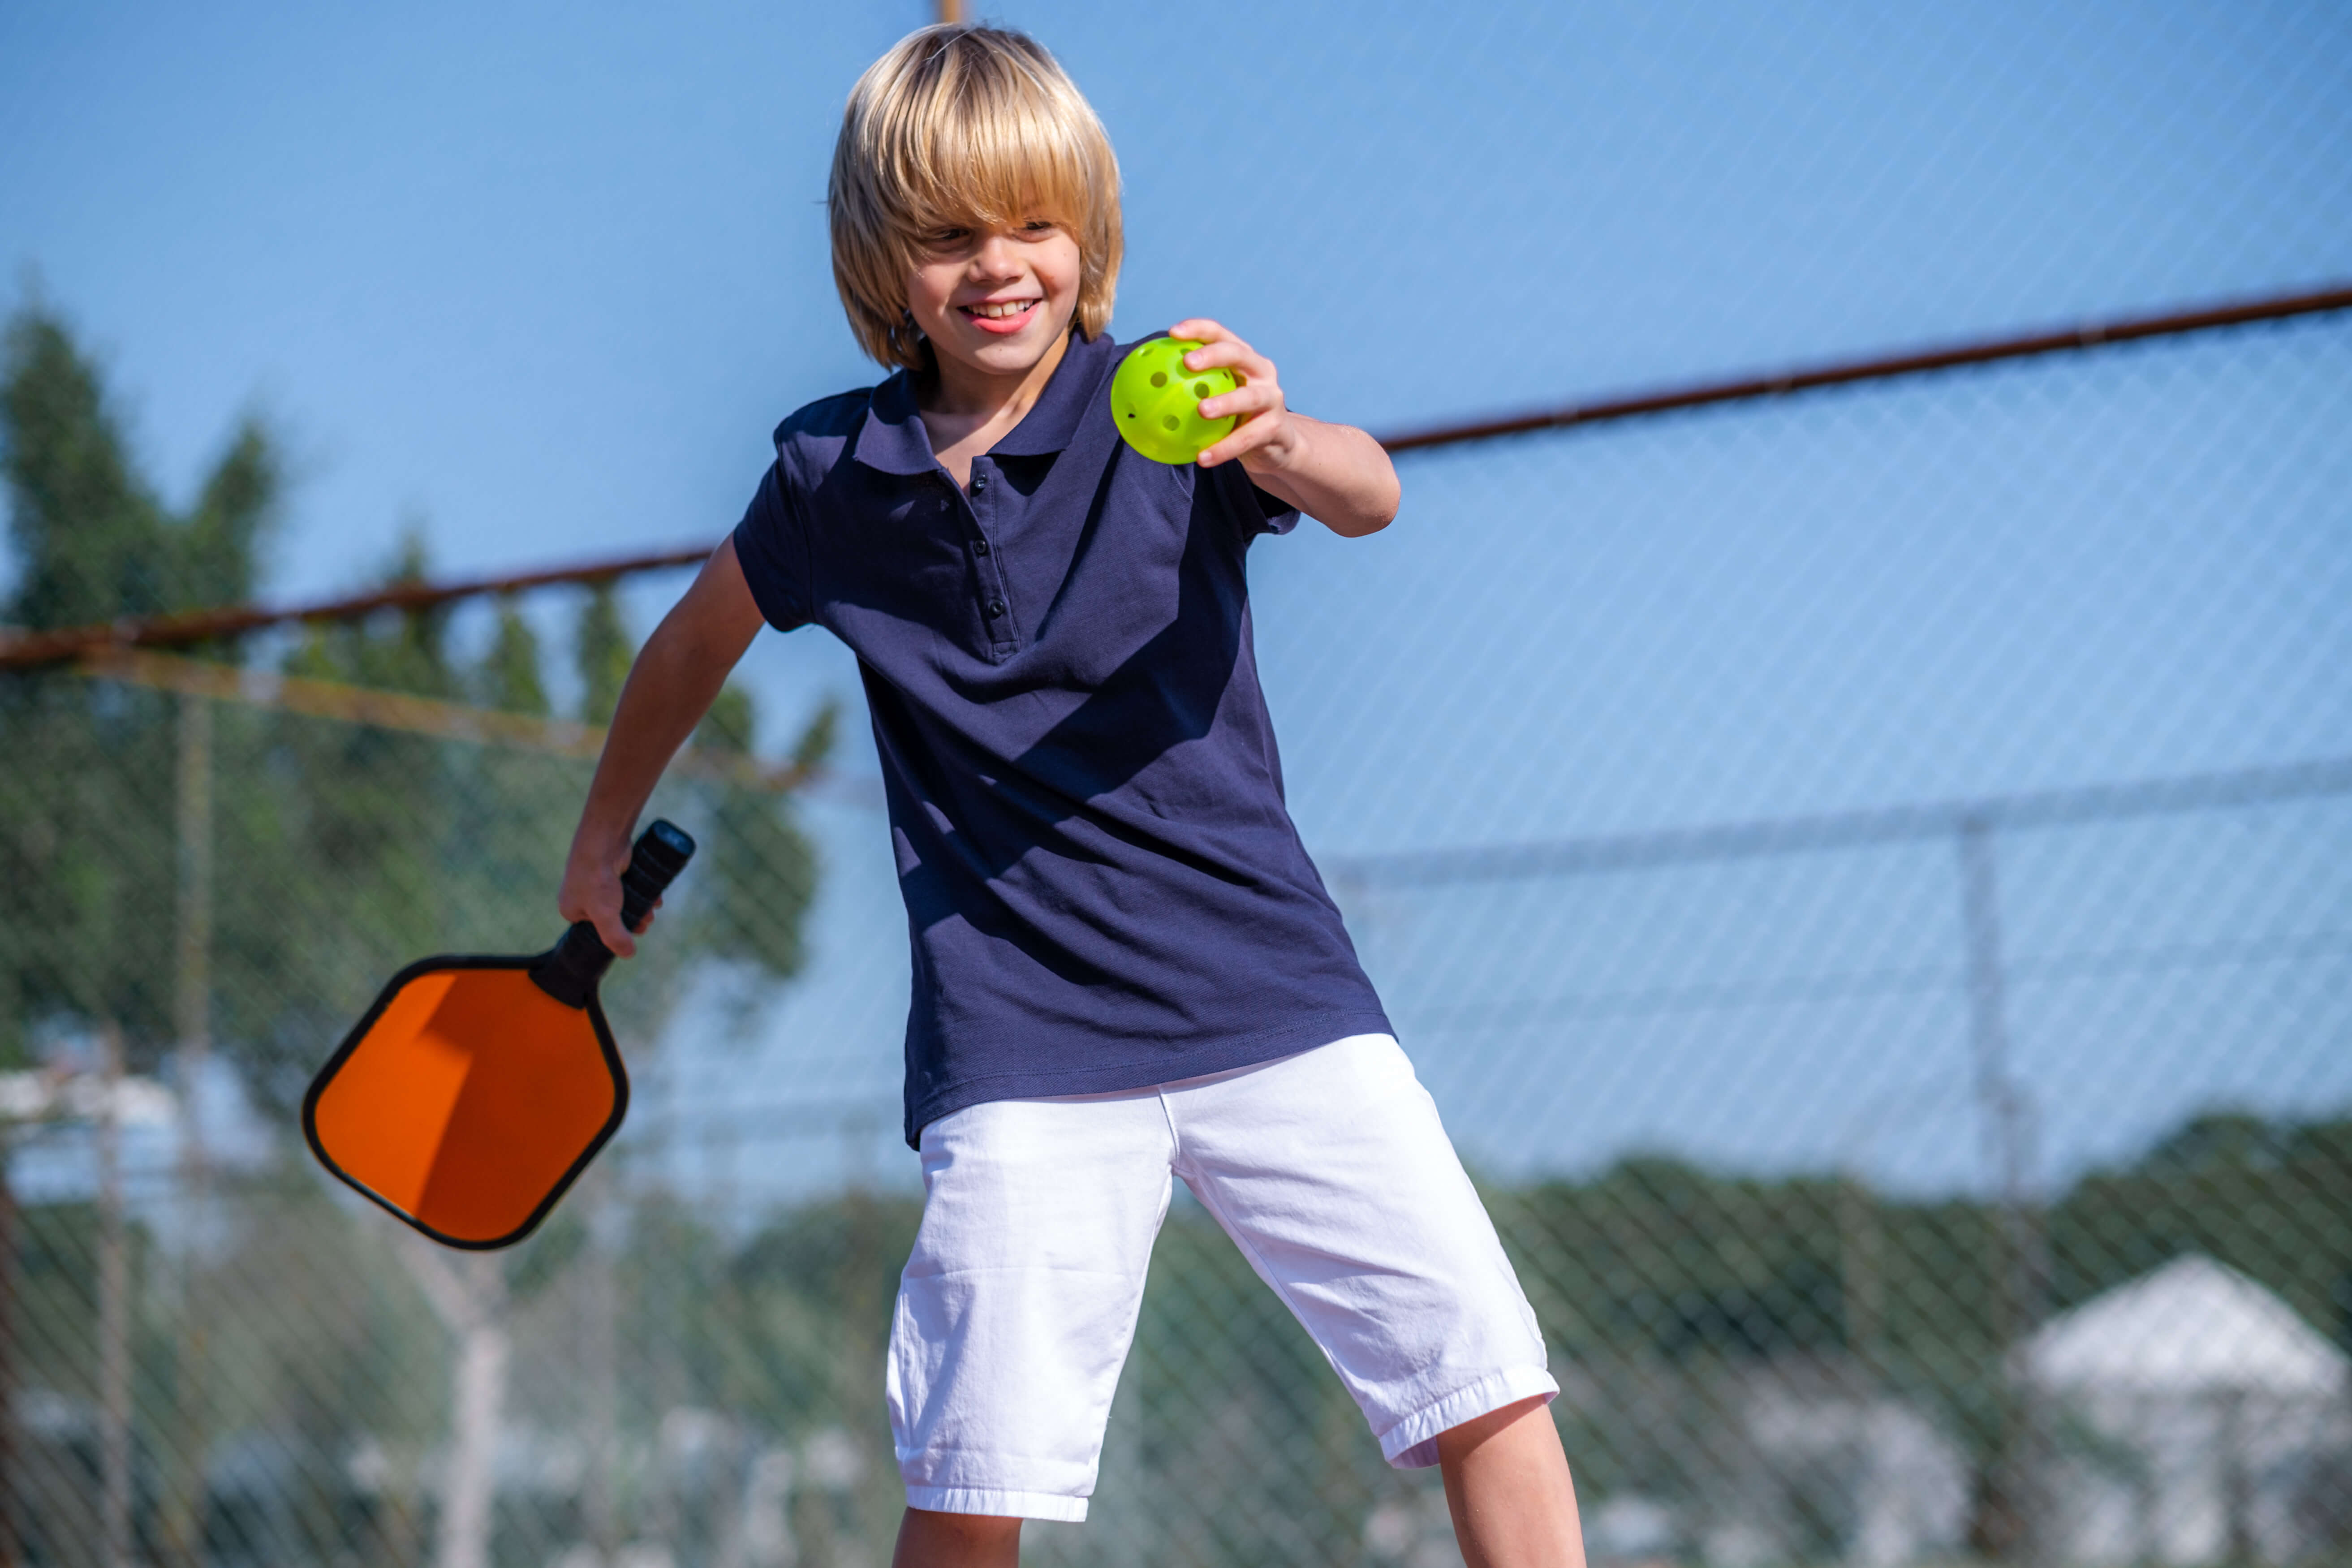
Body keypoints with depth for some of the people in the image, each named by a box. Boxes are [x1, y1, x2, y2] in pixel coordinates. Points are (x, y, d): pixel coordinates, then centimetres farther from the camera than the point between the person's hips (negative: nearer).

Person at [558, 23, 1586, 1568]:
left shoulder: (1166, 408, -3)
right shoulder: (834, 473, 5)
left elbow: (1368, 494, -24)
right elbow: (699, 637, 25)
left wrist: (1285, 445, -46)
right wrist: (606, 838, 35)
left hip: (1272, 986, 0)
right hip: (1022, 1043, 1)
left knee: (1486, 1377, -8)